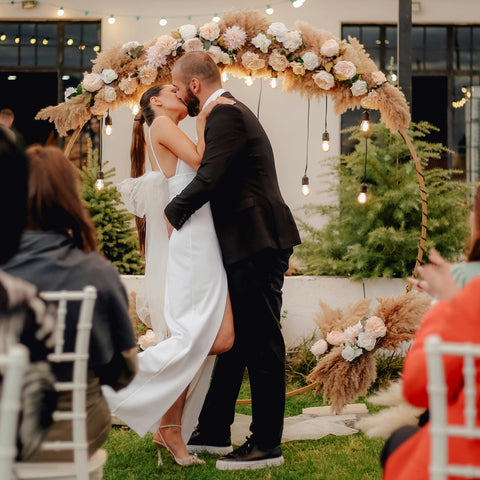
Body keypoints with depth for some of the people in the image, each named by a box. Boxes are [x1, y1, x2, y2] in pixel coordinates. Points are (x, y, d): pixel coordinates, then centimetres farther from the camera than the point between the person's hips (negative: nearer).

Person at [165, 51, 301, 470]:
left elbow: (209, 178, -23)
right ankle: (214, 432, 25)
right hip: (248, 245, 11)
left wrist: (173, 213, -9)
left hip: (258, 245, -11)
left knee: (261, 344, -5)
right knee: (233, 340, 15)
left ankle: (266, 445, 2)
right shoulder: (230, 112, 20)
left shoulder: (226, 115, -13)